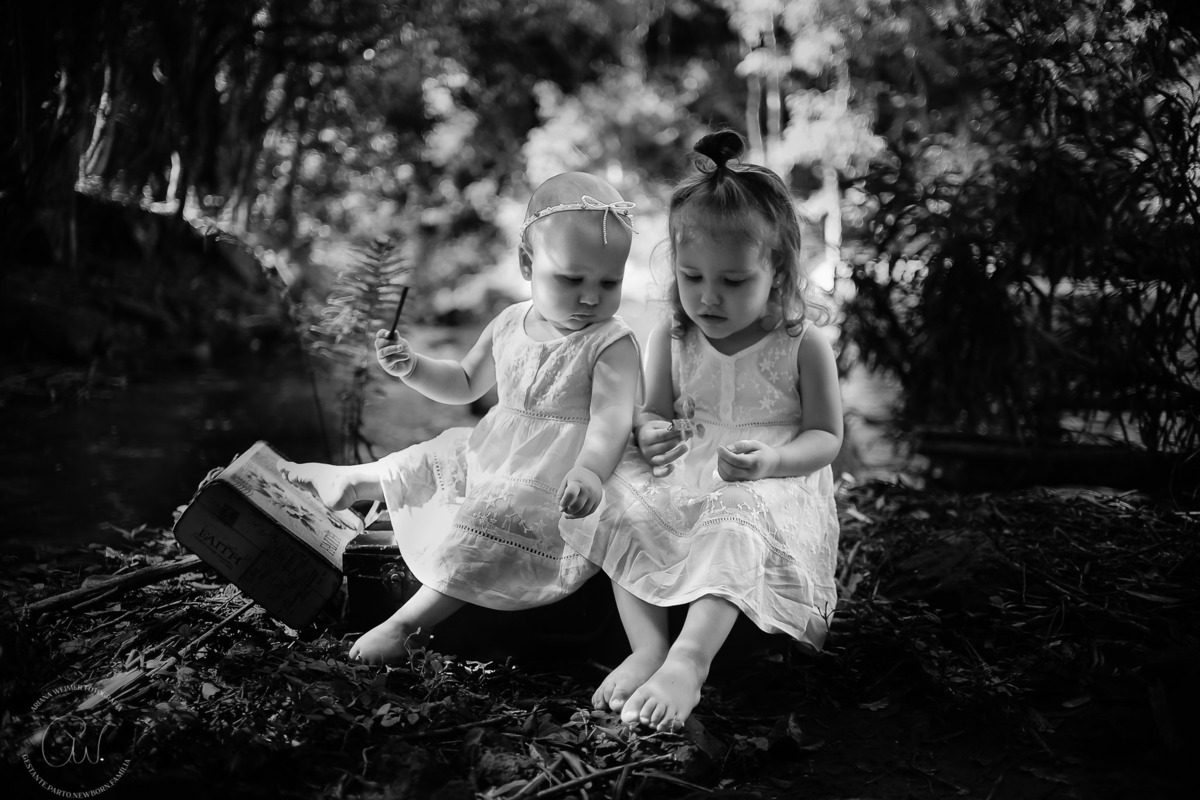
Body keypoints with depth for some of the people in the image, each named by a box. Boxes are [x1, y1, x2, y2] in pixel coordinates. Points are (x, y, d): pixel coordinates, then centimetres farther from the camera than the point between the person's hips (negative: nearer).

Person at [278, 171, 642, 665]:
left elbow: (612, 418, -31)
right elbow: (465, 384, 17)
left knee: (492, 519, -30)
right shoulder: (509, 325, 2)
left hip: (554, 483, -7)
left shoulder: (611, 343, -18)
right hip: (491, 458, 7)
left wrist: (589, 471, -51)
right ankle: (345, 483, 51)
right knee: (432, 460, 22)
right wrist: (413, 368, -1)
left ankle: (406, 622, -23)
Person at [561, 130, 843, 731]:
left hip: (773, 486, -4)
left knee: (734, 525, -37)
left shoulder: (802, 345, -5)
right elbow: (653, 412, 8)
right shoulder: (671, 340, 4)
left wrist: (771, 461, -24)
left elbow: (825, 436, -3)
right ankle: (647, 647, -28)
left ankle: (689, 660, -48)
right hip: (685, 477, 4)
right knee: (622, 504, -24)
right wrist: (651, 433, -20)